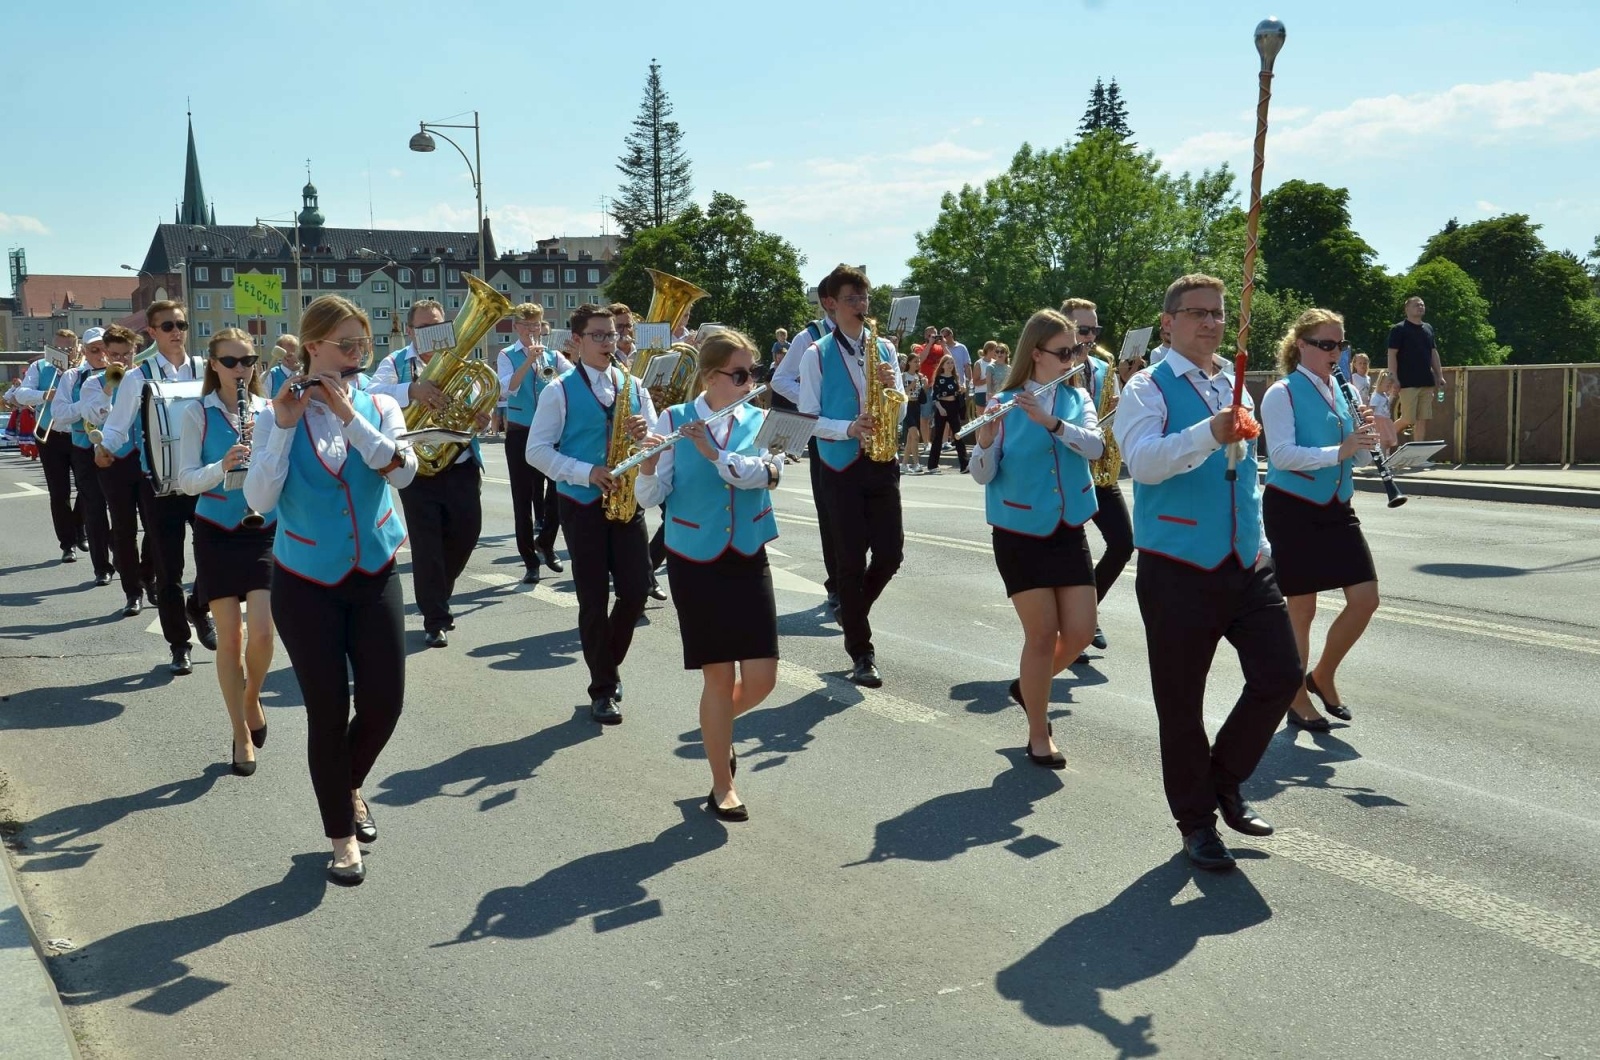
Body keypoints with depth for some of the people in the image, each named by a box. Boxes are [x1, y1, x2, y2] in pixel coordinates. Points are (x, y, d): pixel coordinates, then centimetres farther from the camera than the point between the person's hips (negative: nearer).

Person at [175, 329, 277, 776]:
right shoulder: (198, 413, -3)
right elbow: (186, 481, -8)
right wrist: (223, 466, -26)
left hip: (266, 530, 1)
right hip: (217, 532, -1)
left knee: (262, 631, -10)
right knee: (229, 635, 2)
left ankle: (252, 698, 22)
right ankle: (241, 733, 15)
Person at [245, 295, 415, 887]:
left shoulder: (380, 407, 0)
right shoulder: (278, 416, -5)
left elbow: (403, 473, -18)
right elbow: (260, 501, -16)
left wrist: (348, 412, -23)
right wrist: (285, 425, -22)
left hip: (375, 577, 2)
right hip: (305, 585, -2)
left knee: (384, 702, 2)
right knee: (328, 710, 0)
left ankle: (350, 786, 34)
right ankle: (341, 834, 17)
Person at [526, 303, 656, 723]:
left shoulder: (633, 385, 9)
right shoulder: (560, 391, -3)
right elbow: (537, 451, -7)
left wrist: (644, 432, -14)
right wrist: (587, 472, -17)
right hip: (582, 503, -3)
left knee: (636, 589, -1)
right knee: (594, 598, 0)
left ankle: (609, 664, 24)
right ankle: (603, 688, 12)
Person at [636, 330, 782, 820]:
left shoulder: (762, 422, 2)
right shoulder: (674, 420, -4)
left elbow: (763, 473, -18)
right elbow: (650, 497, -9)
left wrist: (711, 450, -29)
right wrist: (649, 463, -29)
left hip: (748, 562, 2)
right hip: (694, 565, -2)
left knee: (761, 678, 0)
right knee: (719, 675, 0)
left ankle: (718, 724, 34)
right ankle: (723, 786, 16)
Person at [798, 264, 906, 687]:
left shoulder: (884, 349, 11)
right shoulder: (817, 355, -1)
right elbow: (808, 418, -5)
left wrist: (892, 386, -8)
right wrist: (849, 428, -20)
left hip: (881, 463, 4)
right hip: (841, 466, -4)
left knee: (890, 552, 1)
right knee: (851, 558, -2)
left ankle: (852, 610, 31)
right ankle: (861, 654, 7)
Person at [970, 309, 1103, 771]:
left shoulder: (1078, 399, 3)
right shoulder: (1004, 404, -7)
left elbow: (1095, 446, -16)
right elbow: (982, 475, -12)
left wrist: (1052, 422, -30)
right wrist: (985, 442, -32)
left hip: (1068, 531, 4)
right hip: (1019, 535, -4)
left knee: (1080, 631, 2)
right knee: (1042, 633, -2)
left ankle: (1029, 685, 31)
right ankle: (1039, 734, 14)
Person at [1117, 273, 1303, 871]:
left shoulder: (1235, 387, 15)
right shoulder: (1149, 389, -7)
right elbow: (1142, 460, -26)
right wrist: (1208, 434, -39)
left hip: (1246, 565, 6)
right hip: (1178, 571, -6)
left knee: (1280, 675, 1)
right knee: (1180, 703, 3)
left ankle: (1225, 780, 23)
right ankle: (1196, 823, 20)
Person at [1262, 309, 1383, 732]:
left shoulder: (1341, 392, 9)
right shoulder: (1281, 394, -10)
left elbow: (1361, 458, 11)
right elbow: (1282, 454, -22)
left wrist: (1364, 435, -10)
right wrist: (1339, 451, -30)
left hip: (1336, 509, 6)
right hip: (1292, 510, -6)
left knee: (1365, 599, -1)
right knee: (1301, 607, 2)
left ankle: (1323, 675, 21)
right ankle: (1296, 699, 18)